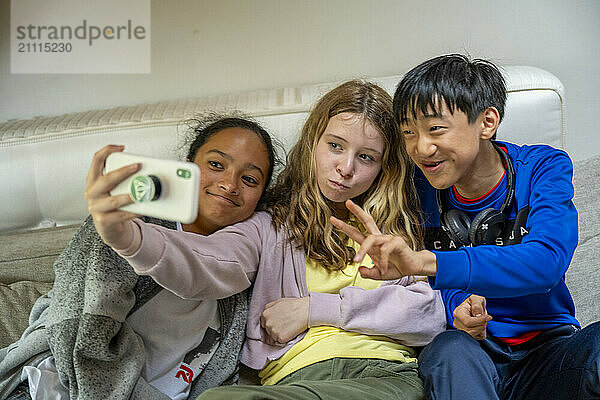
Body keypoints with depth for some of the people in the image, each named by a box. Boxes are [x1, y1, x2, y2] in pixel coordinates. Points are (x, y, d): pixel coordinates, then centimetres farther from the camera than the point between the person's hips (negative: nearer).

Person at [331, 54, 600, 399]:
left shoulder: (543, 168, -6)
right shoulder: (422, 187, -1)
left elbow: (546, 260, -25)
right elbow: (437, 285, 2)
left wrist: (423, 261, -38)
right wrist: (458, 310, -24)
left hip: (547, 349, 1)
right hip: (473, 348, 0)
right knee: (450, 349, -36)